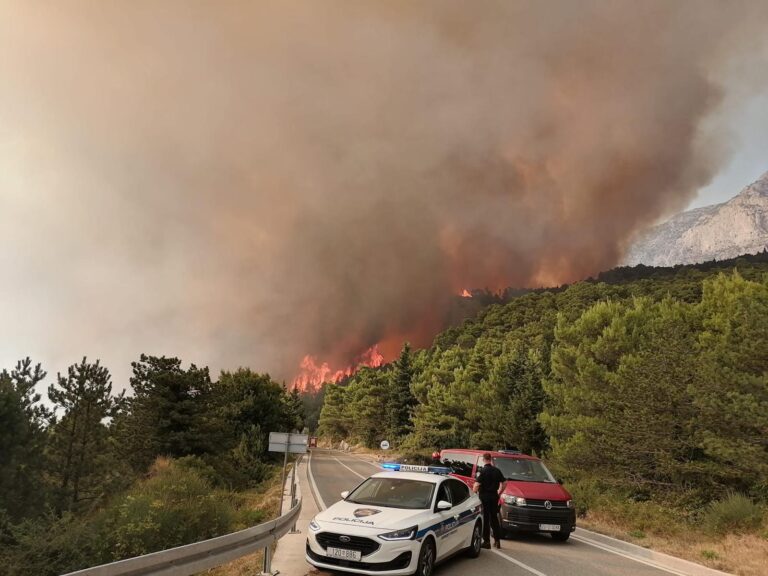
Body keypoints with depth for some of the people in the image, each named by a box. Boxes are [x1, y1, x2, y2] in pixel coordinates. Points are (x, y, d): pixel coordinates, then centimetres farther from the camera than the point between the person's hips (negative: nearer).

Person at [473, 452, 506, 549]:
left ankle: (486, 541, 3)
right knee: (494, 518, 16)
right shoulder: (497, 470, 5)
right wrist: (499, 492, 18)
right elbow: (504, 482, 9)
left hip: (484, 496, -5)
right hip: (494, 497, 5)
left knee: (485, 519, 2)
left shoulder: (482, 471, -13)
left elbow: (477, 484, -21)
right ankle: (497, 540, 19)